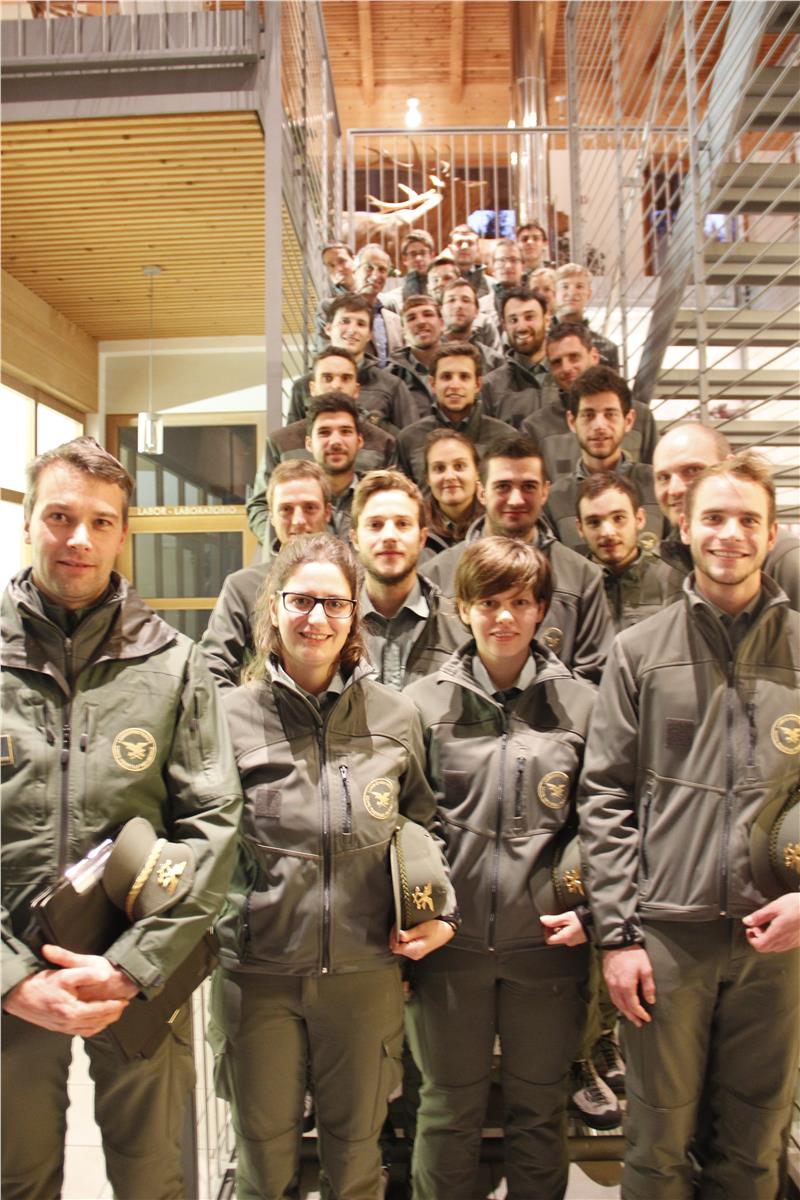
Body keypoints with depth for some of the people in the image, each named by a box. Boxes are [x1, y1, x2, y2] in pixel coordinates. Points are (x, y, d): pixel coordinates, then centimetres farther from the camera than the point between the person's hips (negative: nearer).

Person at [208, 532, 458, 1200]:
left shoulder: (396, 717, -1)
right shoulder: (232, 716, -6)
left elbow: (424, 826, 10)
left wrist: (440, 914, -1)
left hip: (365, 970, 1)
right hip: (257, 972, -1)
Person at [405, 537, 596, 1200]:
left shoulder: (580, 703, 0)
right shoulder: (424, 702, -2)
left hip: (546, 942, 1)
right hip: (451, 942, 0)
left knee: (540, 1107, 18)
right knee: (449, 1109, 16)